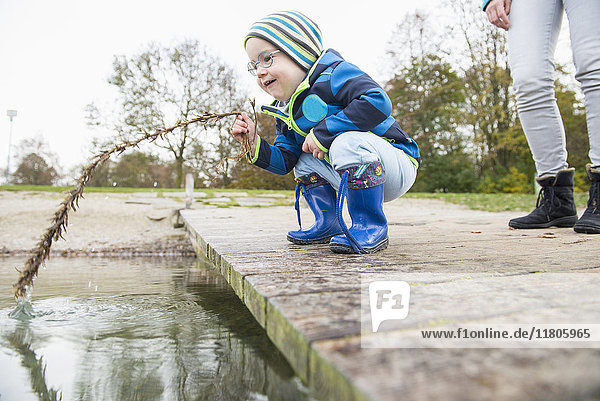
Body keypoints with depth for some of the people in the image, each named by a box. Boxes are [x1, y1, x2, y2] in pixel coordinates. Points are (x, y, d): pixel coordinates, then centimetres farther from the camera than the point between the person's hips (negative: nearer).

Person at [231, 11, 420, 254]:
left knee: (348, 143, -34)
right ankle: (328, 225, 14)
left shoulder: (331, 74, -16)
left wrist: (322, 133, -28)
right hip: (356, 175, 8)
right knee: (304, 160, 11)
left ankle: (371, 226, -21)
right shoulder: (286, 112, 10)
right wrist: (256, 144, -10)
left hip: (399, 164, -8)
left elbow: (378, 101, -33)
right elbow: (284, 161, 9)